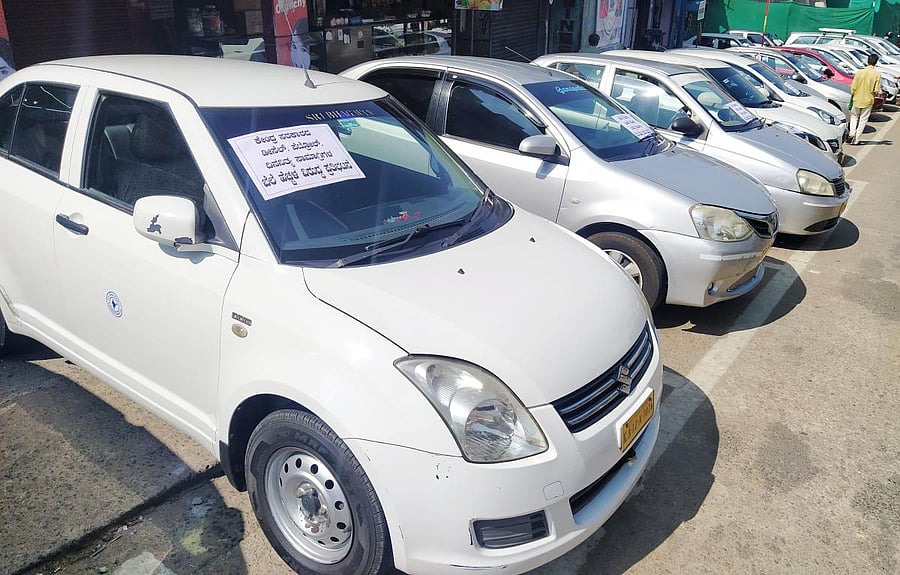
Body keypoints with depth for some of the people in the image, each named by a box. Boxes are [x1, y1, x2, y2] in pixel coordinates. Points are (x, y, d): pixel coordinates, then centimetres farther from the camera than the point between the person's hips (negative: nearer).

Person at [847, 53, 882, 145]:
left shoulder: (859, 72, -7)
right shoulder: (877, 74, -11)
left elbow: (853, 88, -5)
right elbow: (876, 90, -11)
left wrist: (852, 97, 10)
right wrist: (871, 93, 10)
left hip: (857, 99, 1)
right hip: (868, 100, -1)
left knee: (854, 116, 20)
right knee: (863, 120, 8)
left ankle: (852, 133, -1)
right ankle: (856, 139, 8)